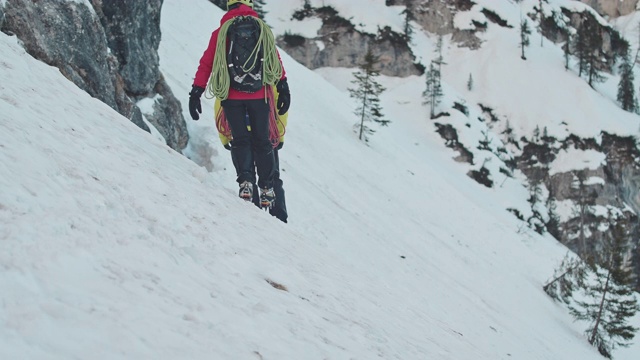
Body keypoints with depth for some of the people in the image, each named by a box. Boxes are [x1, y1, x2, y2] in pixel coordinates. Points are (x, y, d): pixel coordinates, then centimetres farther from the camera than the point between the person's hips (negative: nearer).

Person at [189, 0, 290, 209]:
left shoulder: (221, 32, 5)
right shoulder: (263, 30, 9)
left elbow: (206, 63, 2)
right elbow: (276, 61, 6)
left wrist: (196, 93, 3)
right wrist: (283, 89, 10)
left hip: (232, 97, -1)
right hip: (260, 96, 1)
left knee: (240, 140, 5)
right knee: (262, 141, 10)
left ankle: (246, 181, -14)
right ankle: (266, 188, 9)